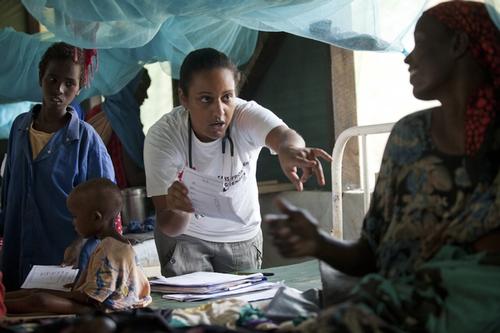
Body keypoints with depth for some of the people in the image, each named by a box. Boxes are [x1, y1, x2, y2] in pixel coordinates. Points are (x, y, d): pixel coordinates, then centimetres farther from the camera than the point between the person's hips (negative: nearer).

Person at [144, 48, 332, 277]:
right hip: (185, 235, -1)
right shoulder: (161, 137, -25)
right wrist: (180, 209, -52)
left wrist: (289, 149, -74)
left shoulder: (247, 116, -25)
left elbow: (282, 135, -50)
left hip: (242, 235, 1)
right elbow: (169, 228, -28)